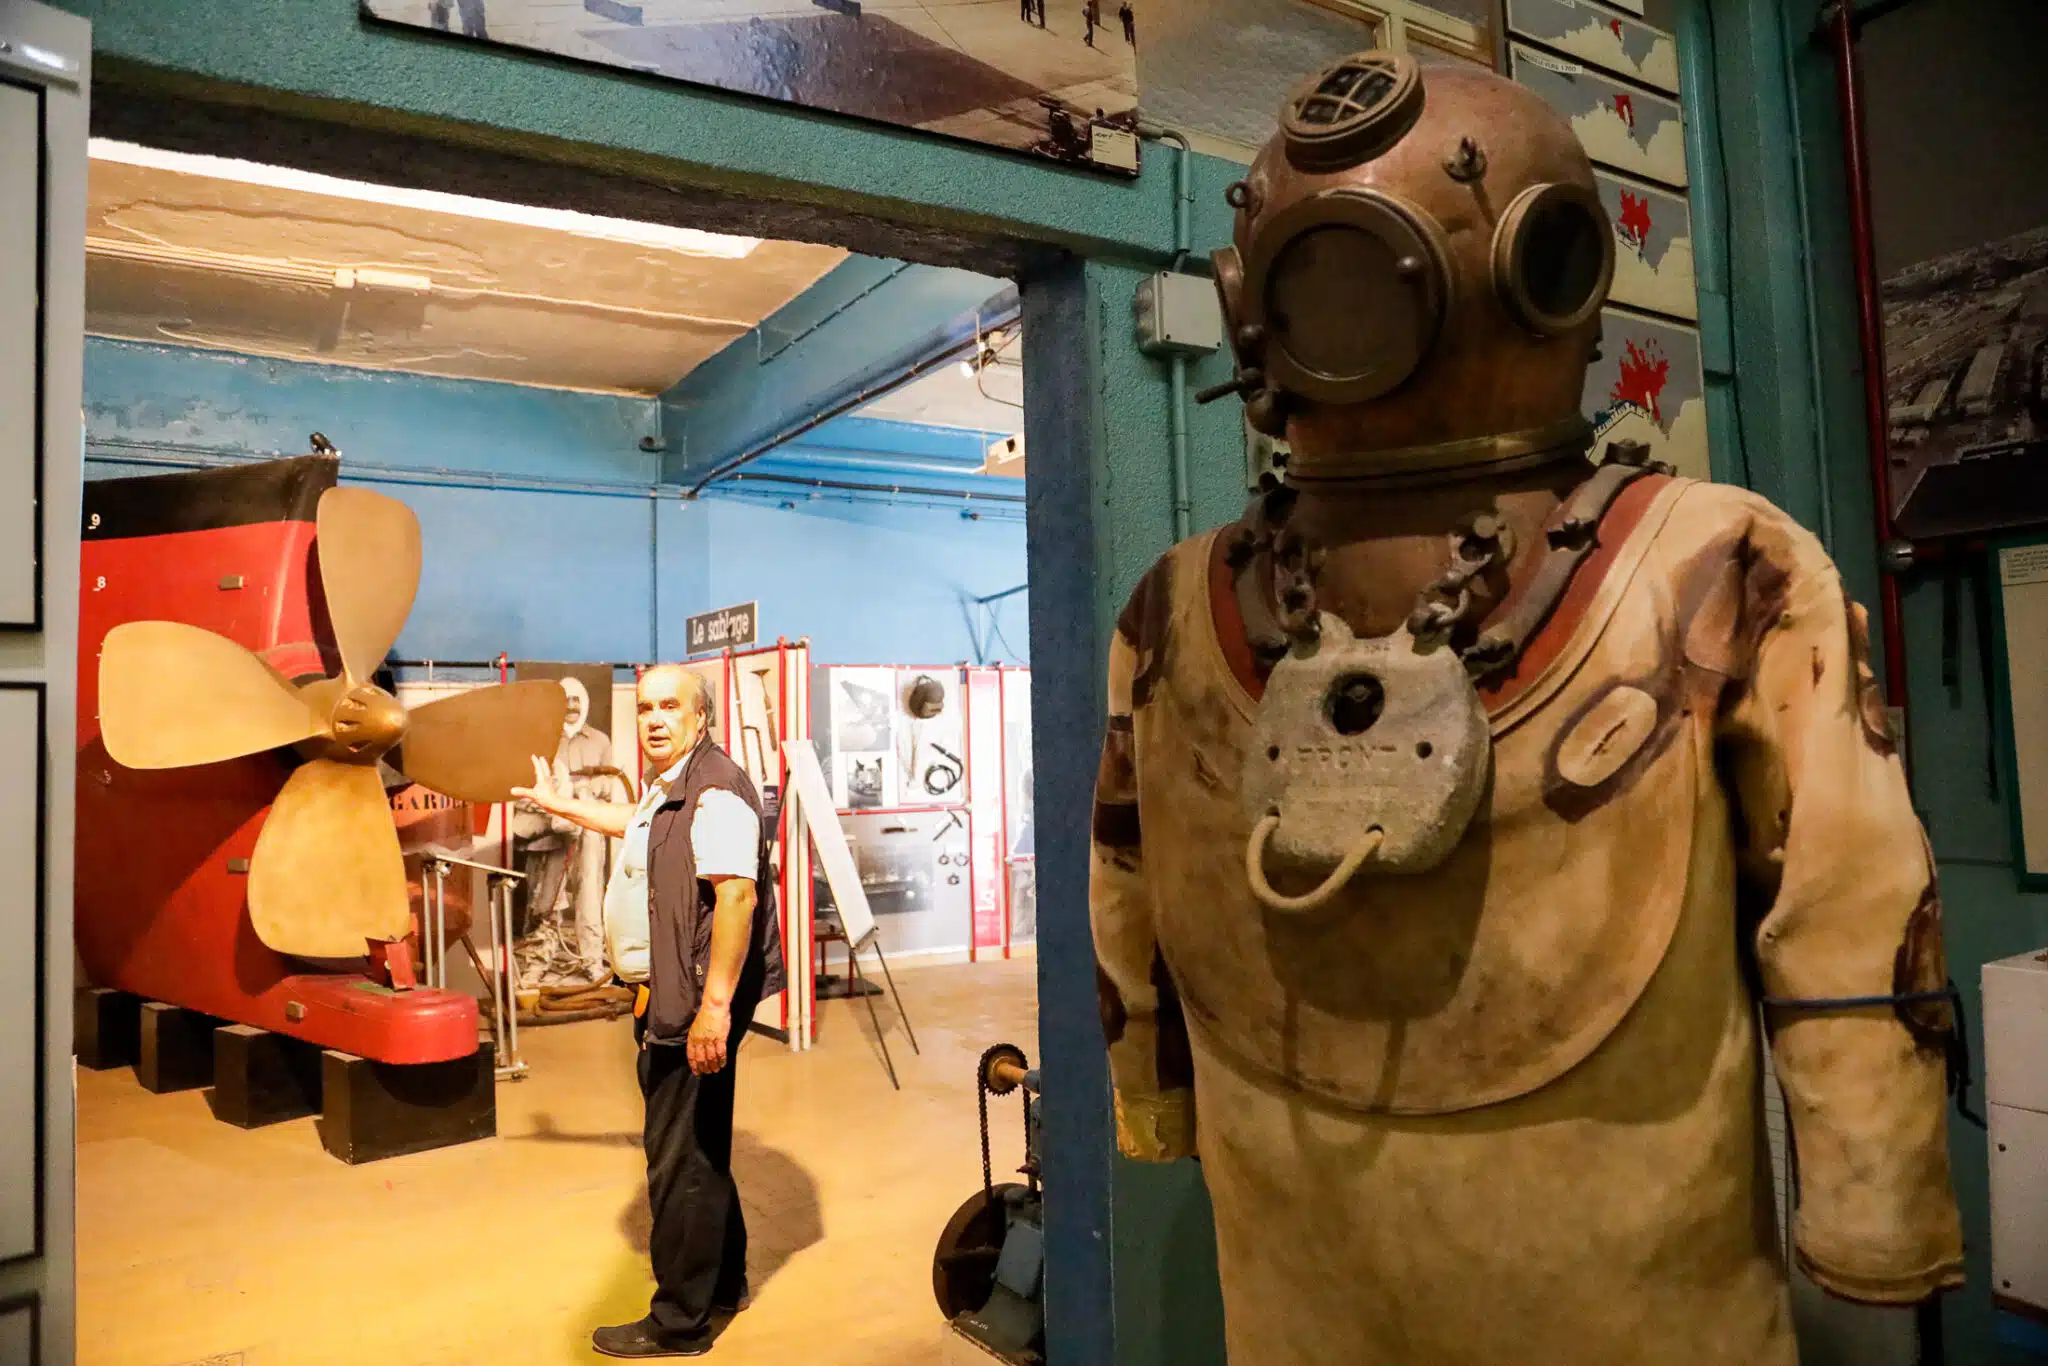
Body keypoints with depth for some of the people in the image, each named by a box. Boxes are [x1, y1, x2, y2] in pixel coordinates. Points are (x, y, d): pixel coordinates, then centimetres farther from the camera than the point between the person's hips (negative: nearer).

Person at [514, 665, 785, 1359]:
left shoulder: (715, 788, -20)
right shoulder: (666, 787, 14)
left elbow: (737, 895, -29)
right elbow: (638, 826, 38)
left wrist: (714, 1006, -32)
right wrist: (557, 802, 47)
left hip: (694, 1005, -11)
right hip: (665, 1000, 11)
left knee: (681, 1161, 0)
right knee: (697, 1152, 21)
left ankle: (679, 1323, 14)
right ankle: (722, 1284, 37)